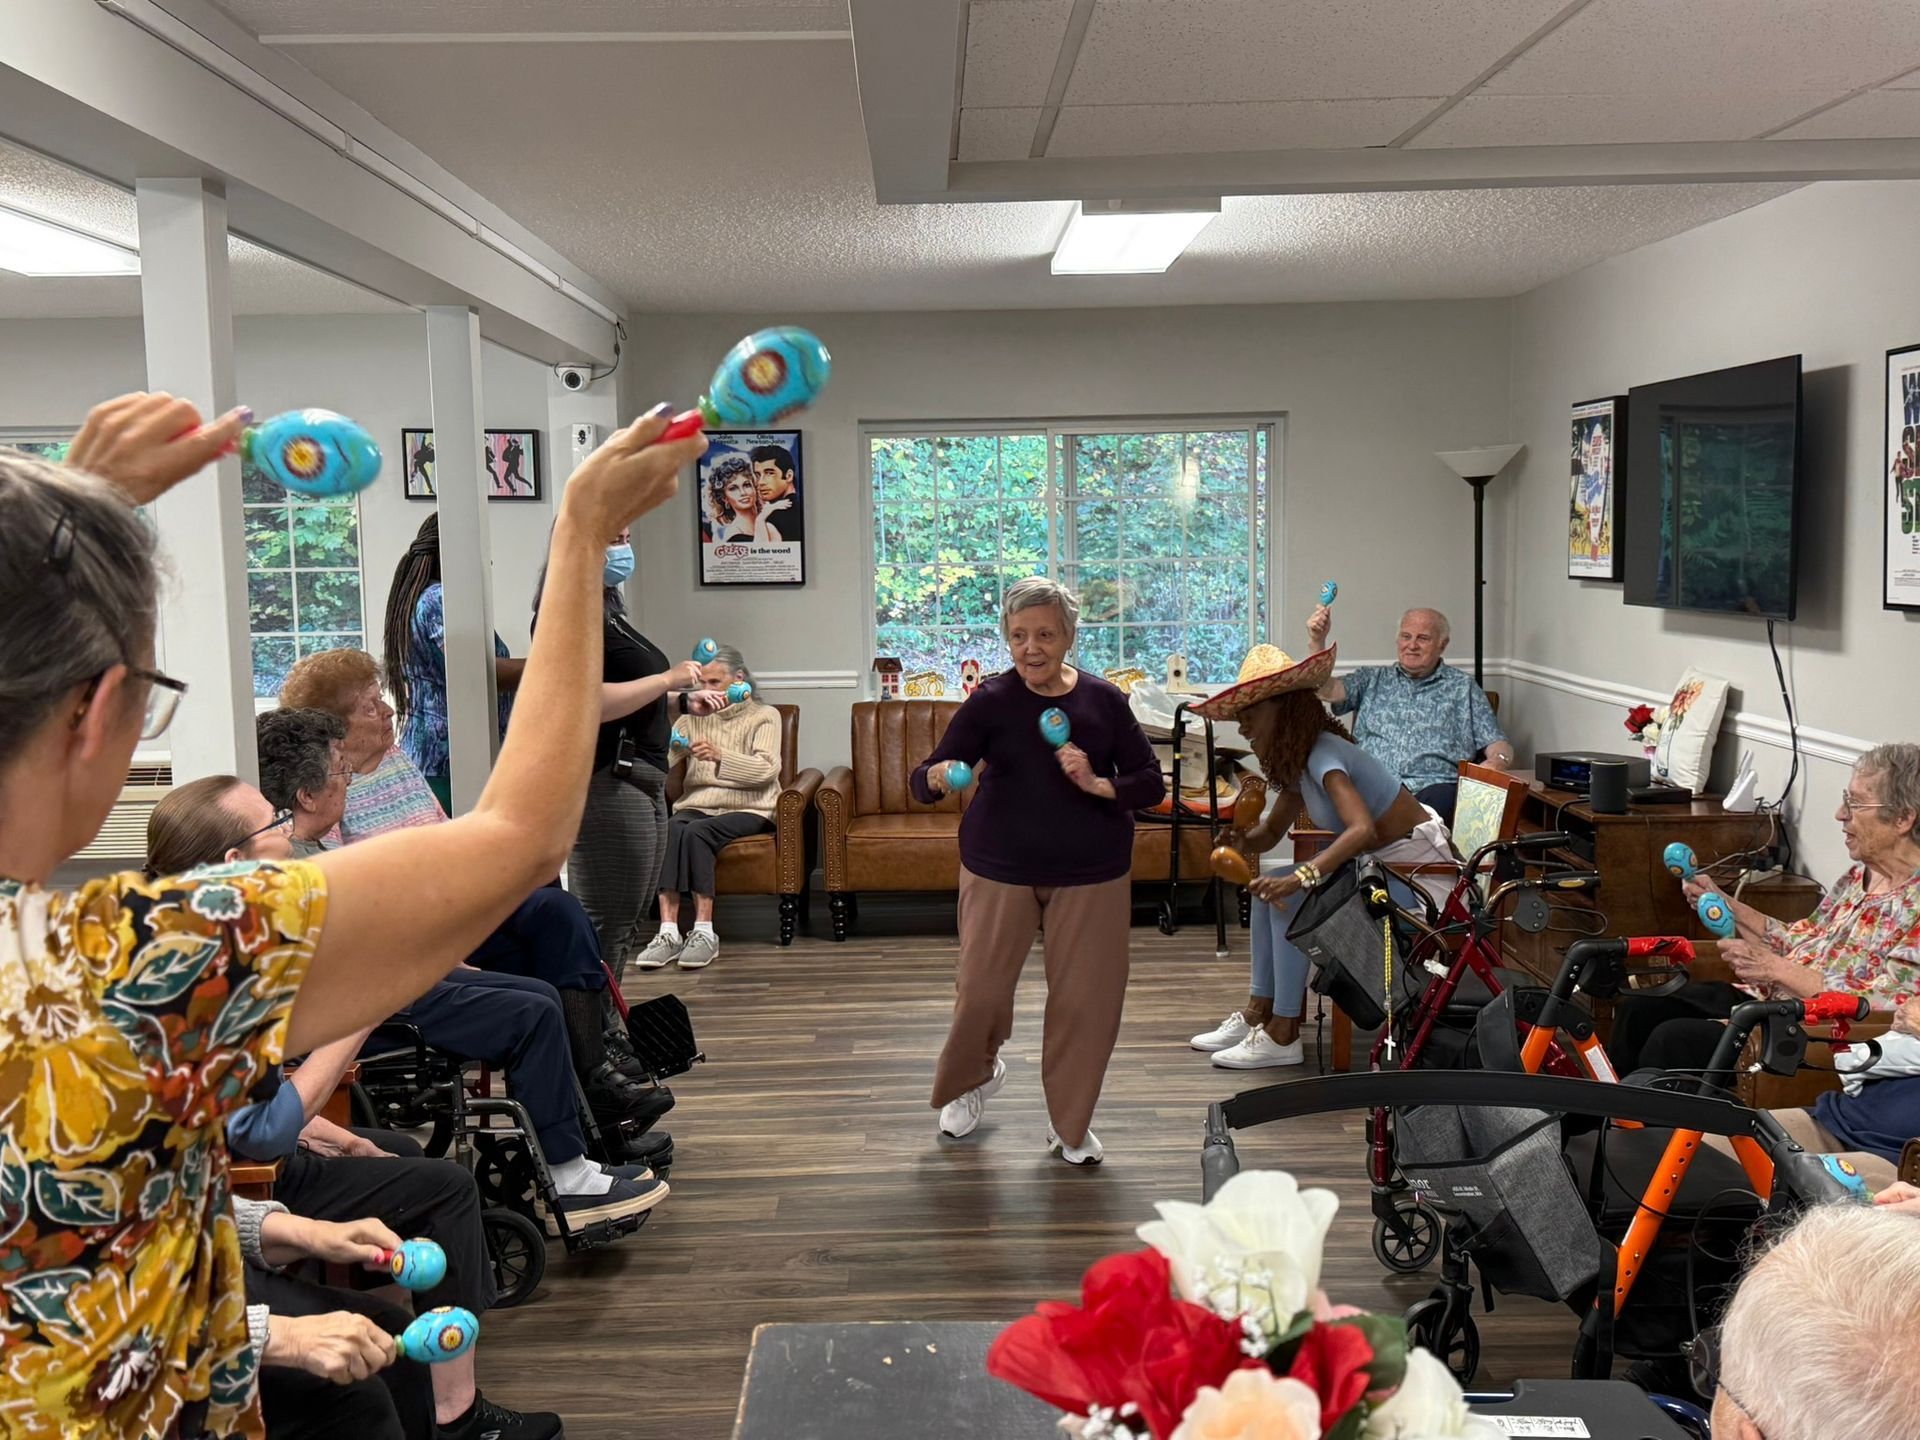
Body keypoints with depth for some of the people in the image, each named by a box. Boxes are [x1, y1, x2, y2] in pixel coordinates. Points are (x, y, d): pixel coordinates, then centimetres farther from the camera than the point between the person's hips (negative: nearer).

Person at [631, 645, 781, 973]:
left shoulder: (764, 716, 7)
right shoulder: (693, 717, 18)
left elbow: (767, 769, -11)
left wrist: (720, 756, -26)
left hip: (747, 810, -3)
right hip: (697, 806, 3)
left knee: (697, 832, -33)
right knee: (670, 827, -31)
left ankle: (704, 931, -32)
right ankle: (668, 931, -38)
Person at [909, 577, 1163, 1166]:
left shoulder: (1103, 700, -4)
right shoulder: (990, 701, -8)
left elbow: (1152, 784, -1)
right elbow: (924, 781, -11)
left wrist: (1097, 784, -20)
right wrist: (935, 777, -35)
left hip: (1092, 873, 1)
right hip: (1000, 869, -1)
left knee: (1085, 999, 4)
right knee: (981, 990, 4)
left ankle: (1069, 1123, 27)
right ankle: (975, 1077, 39)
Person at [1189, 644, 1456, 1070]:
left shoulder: (1323, 754, -23)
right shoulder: (1298, 762, 6)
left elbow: (1362, 830, -37)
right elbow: (1270, 833, 14)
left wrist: (1300, 878, -46)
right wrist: (1241, 841, -9)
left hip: (1419, 872, -10)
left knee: (1291, 899, -20)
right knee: (1269, 888, 6)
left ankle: (1283, 1036, -11)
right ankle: (1257, 1014, 9)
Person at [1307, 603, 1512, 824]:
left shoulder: (1461, 687, 22)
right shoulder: (1372, 679, 25)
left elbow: (1497, 744, 16)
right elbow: (1327, 690, 8)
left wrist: (1498, 762, -8)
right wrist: (1317, 641, -4)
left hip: (1433, 785, 0)